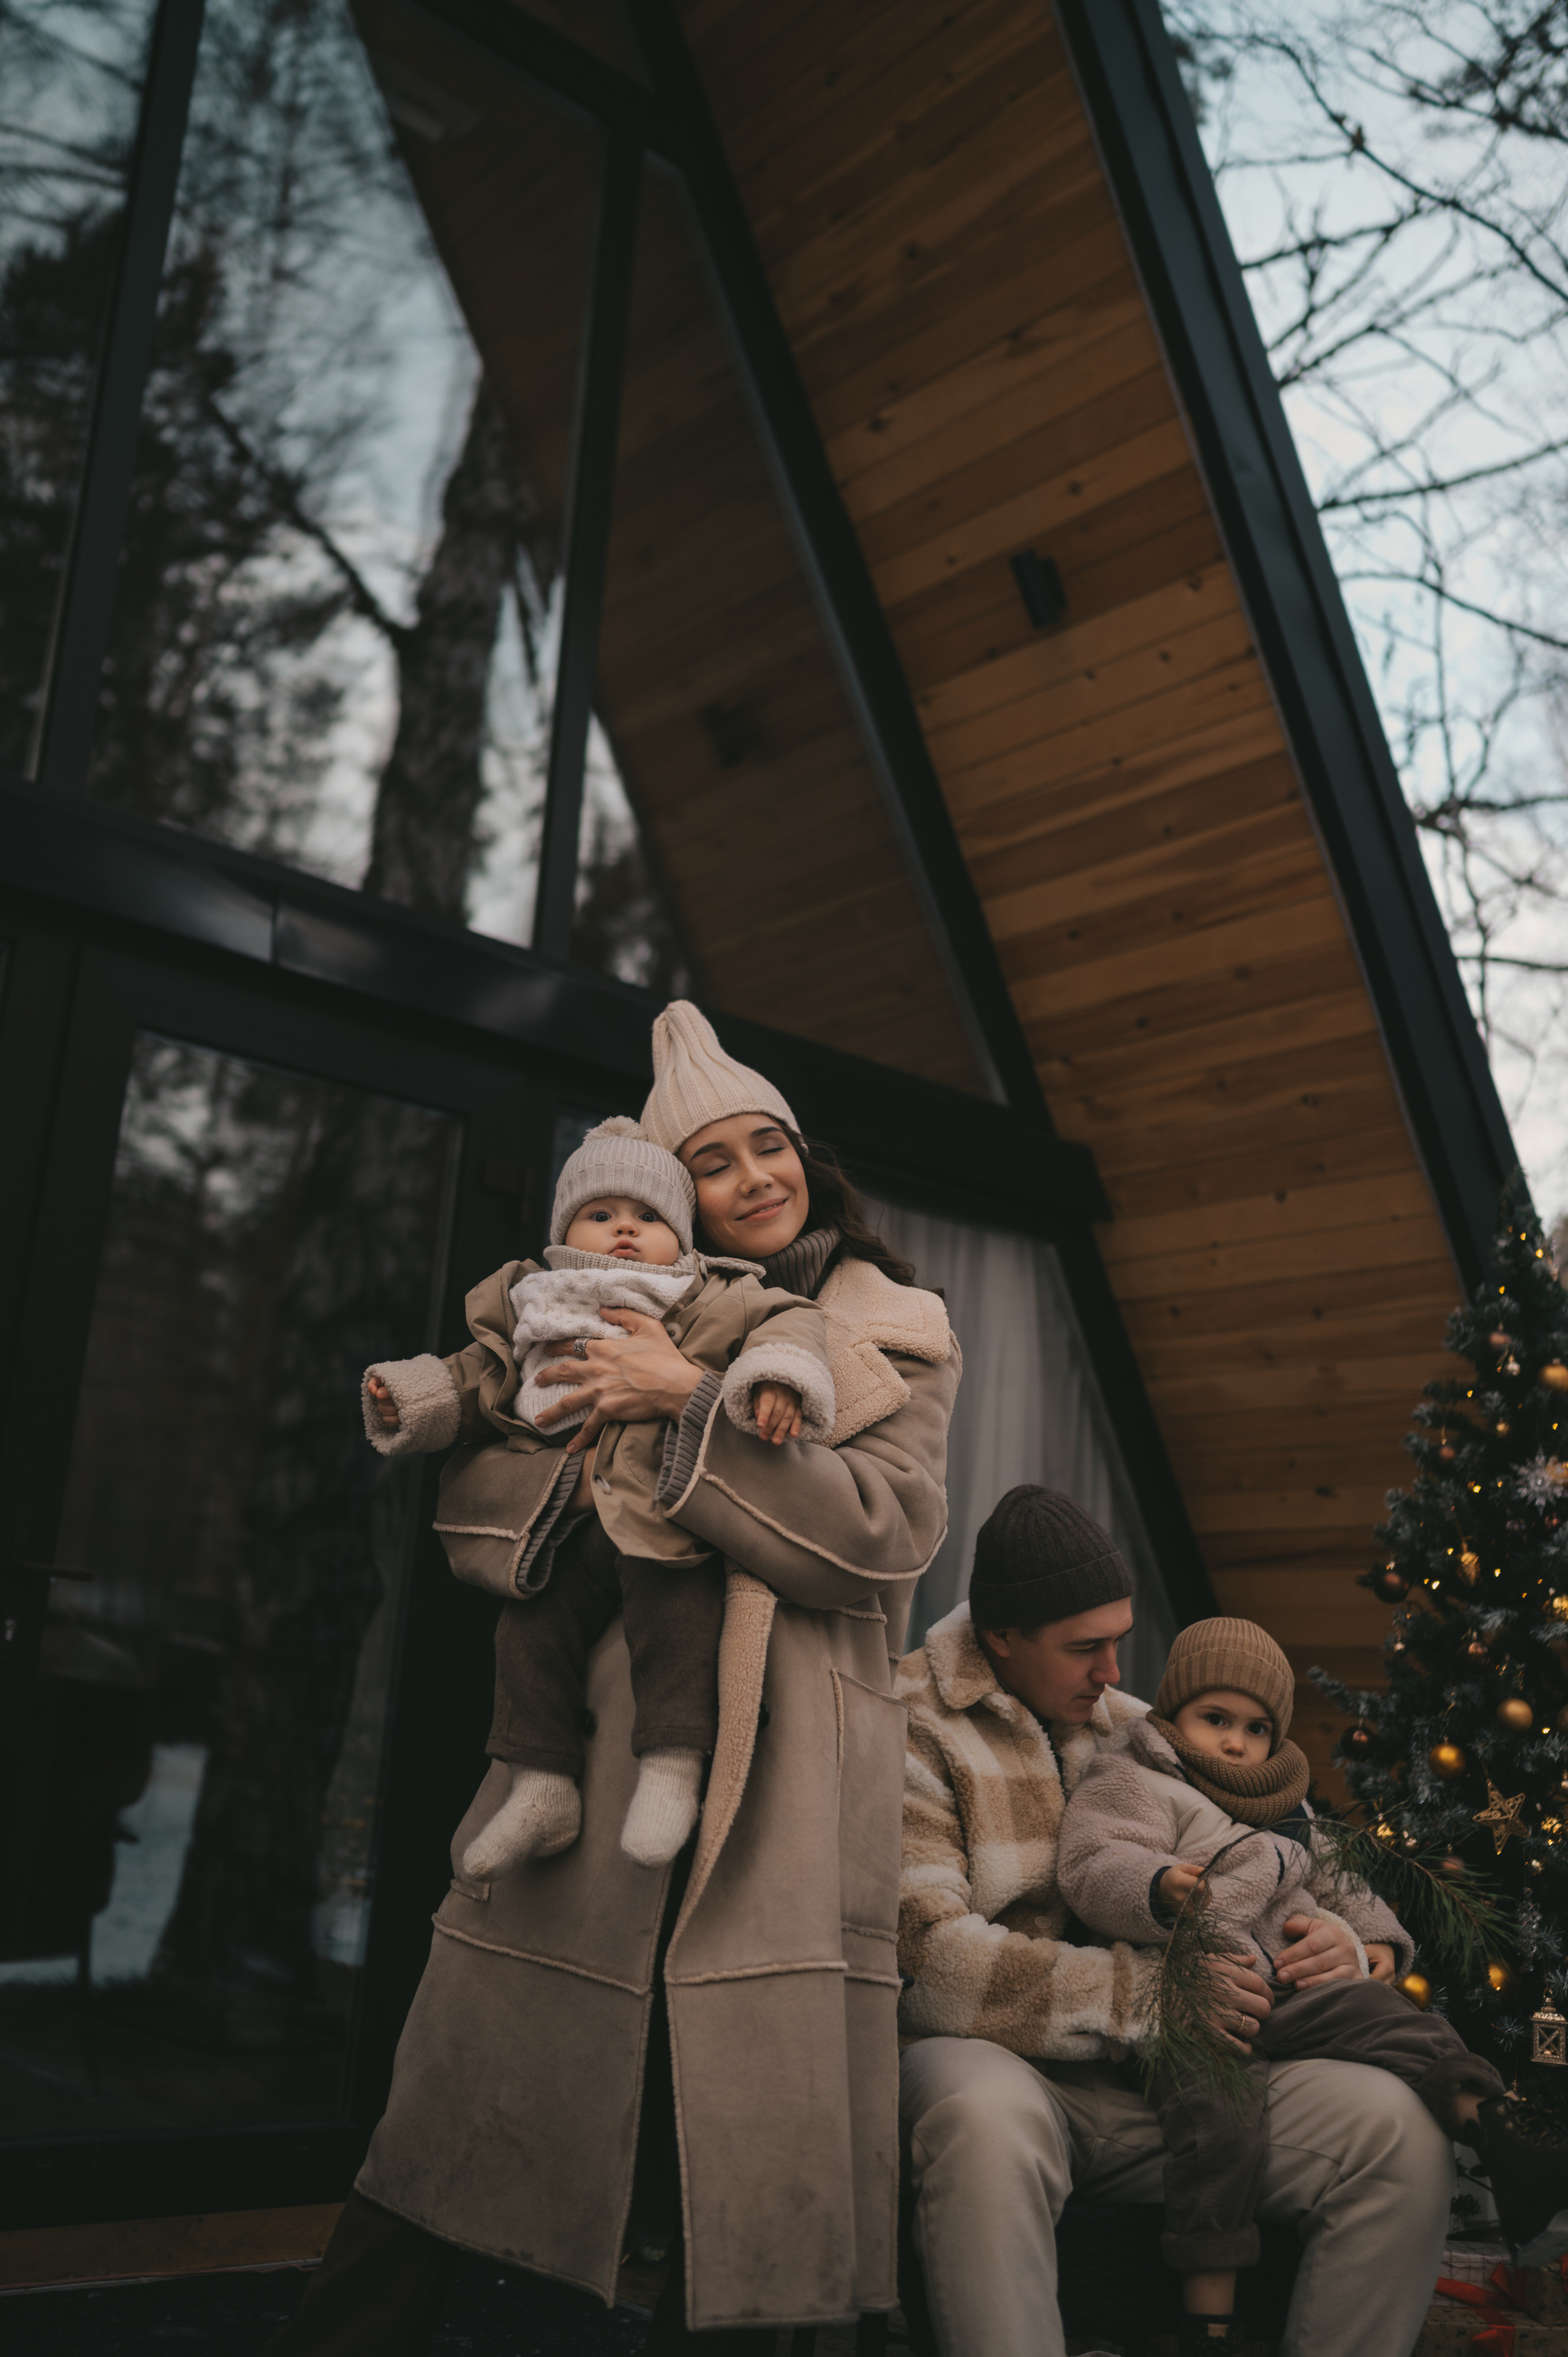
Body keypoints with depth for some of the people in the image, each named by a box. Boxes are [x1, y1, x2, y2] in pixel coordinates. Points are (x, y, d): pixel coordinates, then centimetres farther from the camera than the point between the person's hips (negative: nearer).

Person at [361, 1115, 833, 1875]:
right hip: (570, 1528, 4)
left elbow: (786, 1318, 1)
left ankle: (672, 1765, -16)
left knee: (674, 1605, -26)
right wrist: (413, 1396, 9)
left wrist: (777, 1377, -20)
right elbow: (478, 1381, 26)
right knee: (532, 1621, -6)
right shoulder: (536, 1313, 22)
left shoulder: (708, 1300, 10)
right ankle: (542, 1787, 2)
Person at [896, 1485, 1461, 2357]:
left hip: (1159, 2077, 6)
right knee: (988, 2118, -42)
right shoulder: (910, 1727, -4)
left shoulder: (1137, 1731, 18)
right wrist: (1148, 1992, -18)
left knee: (1398, 2128, -16)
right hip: (1000, 2062, -5)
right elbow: (927, 1959, -16)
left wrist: (1335, 1944, 1)